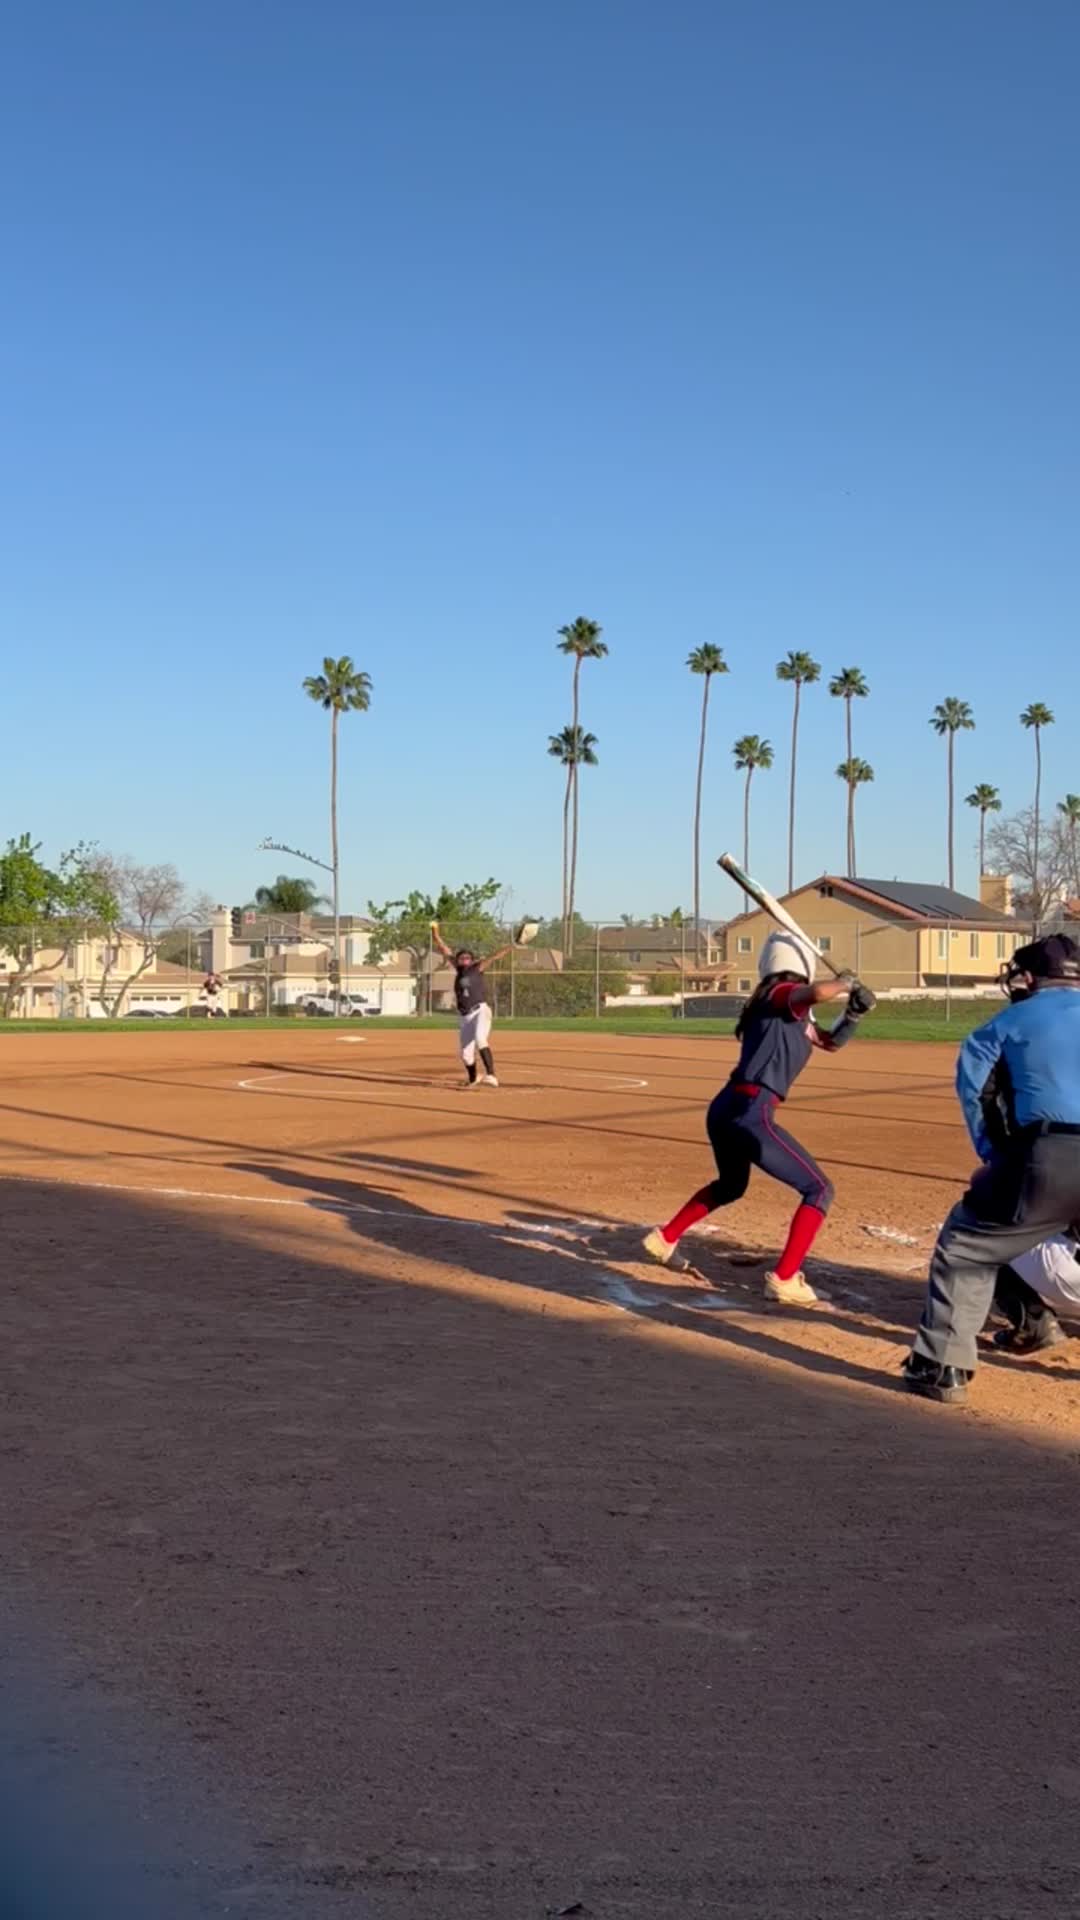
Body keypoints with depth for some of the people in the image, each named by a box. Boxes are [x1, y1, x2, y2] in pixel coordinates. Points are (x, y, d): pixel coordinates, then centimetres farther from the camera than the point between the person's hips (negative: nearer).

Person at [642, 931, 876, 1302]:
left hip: (725, 1108, 10)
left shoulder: (792, 1013, 22)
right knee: (818, 1189, -1)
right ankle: (784, 1279, -8)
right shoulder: (783, 995, -4)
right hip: (751, 1113, -10)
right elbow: (817, 993, -27)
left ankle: (664, 1240, 41)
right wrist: (847, 984, -6)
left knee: (731, 1185, 36)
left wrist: (854, 1013, 10)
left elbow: (830, 1042, 28)